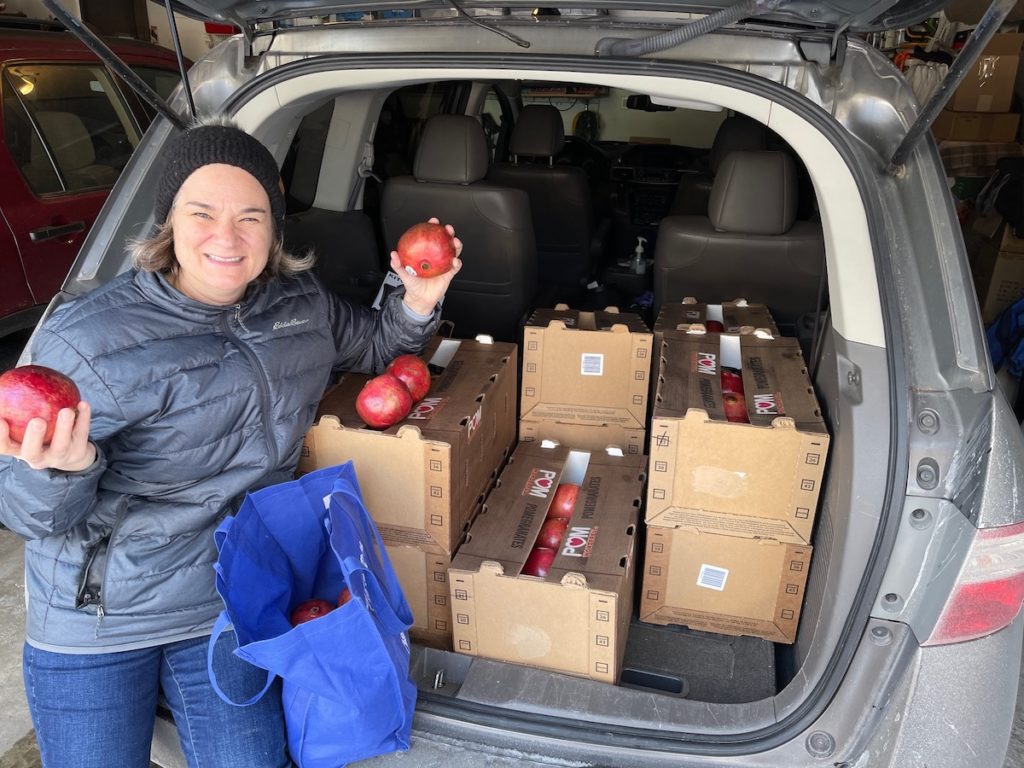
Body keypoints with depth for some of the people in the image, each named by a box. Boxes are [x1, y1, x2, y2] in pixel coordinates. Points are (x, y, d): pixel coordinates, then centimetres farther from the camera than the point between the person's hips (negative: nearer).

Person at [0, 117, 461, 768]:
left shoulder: (301, 301, -2)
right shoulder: (88, 341, -17)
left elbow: (369, 345, 18)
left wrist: (416, 304, -4)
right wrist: (61, 469, -36)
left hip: (229, 603, 3)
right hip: (94, 619, -2)